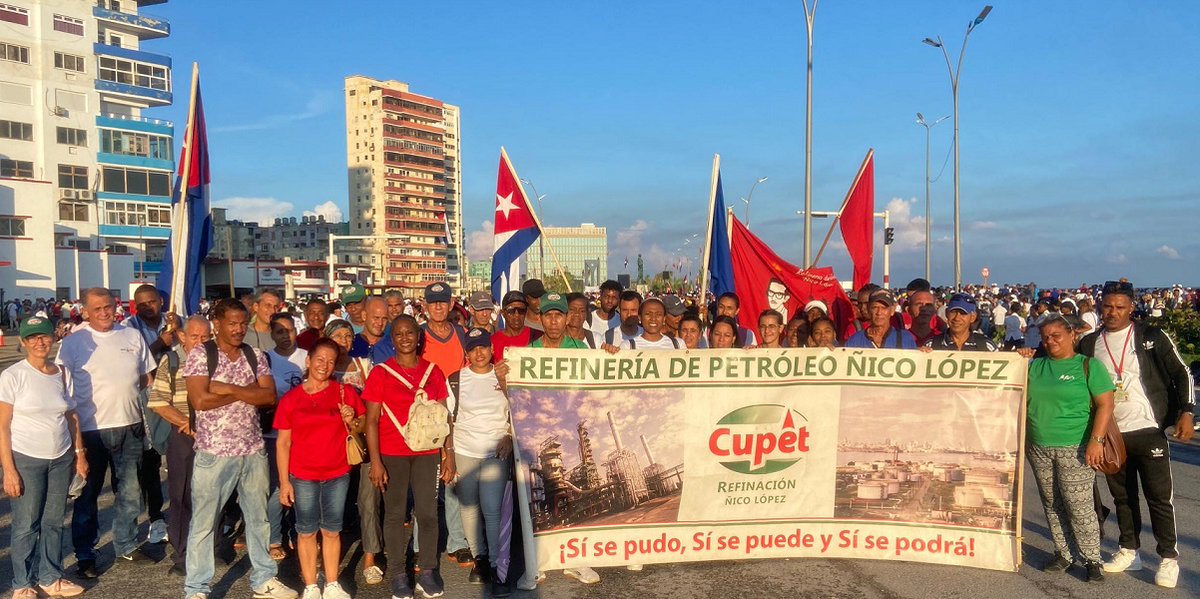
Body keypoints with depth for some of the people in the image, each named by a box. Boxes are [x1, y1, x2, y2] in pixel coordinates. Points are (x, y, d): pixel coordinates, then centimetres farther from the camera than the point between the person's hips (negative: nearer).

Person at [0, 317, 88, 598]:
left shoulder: (62, 373, 3)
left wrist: (79, 453, 8)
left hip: (61, 459, 4)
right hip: (25, 460, -4)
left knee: (53, 521, 12)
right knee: (26, 525, 7)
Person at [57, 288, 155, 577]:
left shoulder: (132, 336, 5)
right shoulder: (73, 342, -4)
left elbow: (145, 377, 14)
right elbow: (61, 386, -6)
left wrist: (122, 391, -2)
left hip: (130, 426, 3)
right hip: (91, 429, -3)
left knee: (130, 492, 14)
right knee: (88, 495, 9)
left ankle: (126, 547, 29)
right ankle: (84, 555, 22)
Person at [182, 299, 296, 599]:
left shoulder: (256, 355, 5)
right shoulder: (200, 355, -7)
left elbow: (270, 396, -6)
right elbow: (200, 400, -19)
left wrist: (230, 388, -16)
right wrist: (248, 392, -13)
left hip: (254, 450, 4)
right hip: (214, 452, -4)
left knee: (259, 518, 14)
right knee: (203, 523, 7)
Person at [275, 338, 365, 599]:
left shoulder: (345, 392, -2)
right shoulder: (291, 399, -3)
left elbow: (361, 426, 5)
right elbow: (283, 443, -2)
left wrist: (352, 421, -17)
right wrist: (284, 482, -5)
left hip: (338, 475, 1)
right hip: (303, 477, -1)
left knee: (332, 530, 11)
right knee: (306, 531, 9)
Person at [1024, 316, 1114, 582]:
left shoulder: (1089, 365, -1)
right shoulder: (1035, 365, 11)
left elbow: (1105, 405, -6)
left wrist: (1096, 440, -15)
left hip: (1074, 449, -4)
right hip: (1039, 449, 4)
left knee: (1079, 507, -4)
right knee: (1052, 505, 10)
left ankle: (1092, 560, 9)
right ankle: (1062, 554, 21)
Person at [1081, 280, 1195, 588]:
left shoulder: (1152, 337, -3)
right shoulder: (1089, 344, 5)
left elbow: (1182, 373, -2)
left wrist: (1186, 412, -10)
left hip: (1148, 429, -3)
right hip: (1110, 433, 3)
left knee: (1159, 496, 1)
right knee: (1122, 495, 13)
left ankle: (1169, 558, 13)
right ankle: (1130, 551, 24)